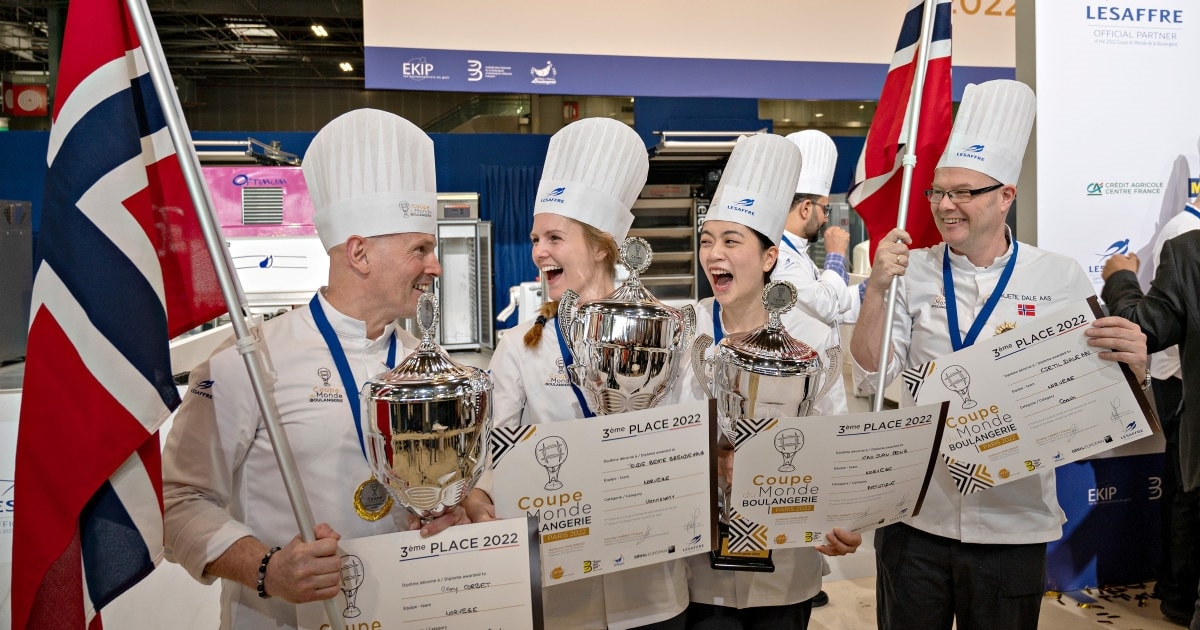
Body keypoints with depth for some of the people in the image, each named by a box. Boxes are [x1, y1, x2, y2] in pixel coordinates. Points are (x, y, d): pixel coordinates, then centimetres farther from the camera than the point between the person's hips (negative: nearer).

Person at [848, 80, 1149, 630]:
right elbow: (871, 376, -6)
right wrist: (877, 290, -18)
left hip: (1013, 522, 0)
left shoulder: (1062, 280, -3)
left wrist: (1130, 362, -24)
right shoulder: (912, 272, -1)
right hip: (914, 515, 1)